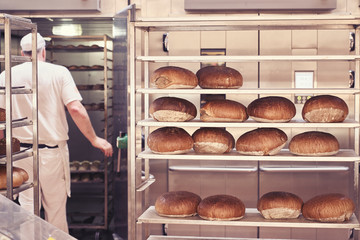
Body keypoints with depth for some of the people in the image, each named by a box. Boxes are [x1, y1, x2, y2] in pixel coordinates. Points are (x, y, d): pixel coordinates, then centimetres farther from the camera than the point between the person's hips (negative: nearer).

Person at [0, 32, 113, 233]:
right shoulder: (59, 72, -4)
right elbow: (75, 109, -13)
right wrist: (94, 139, -4)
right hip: (53, 151, -1)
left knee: (27, 207, 11)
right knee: (56, 209, 11)